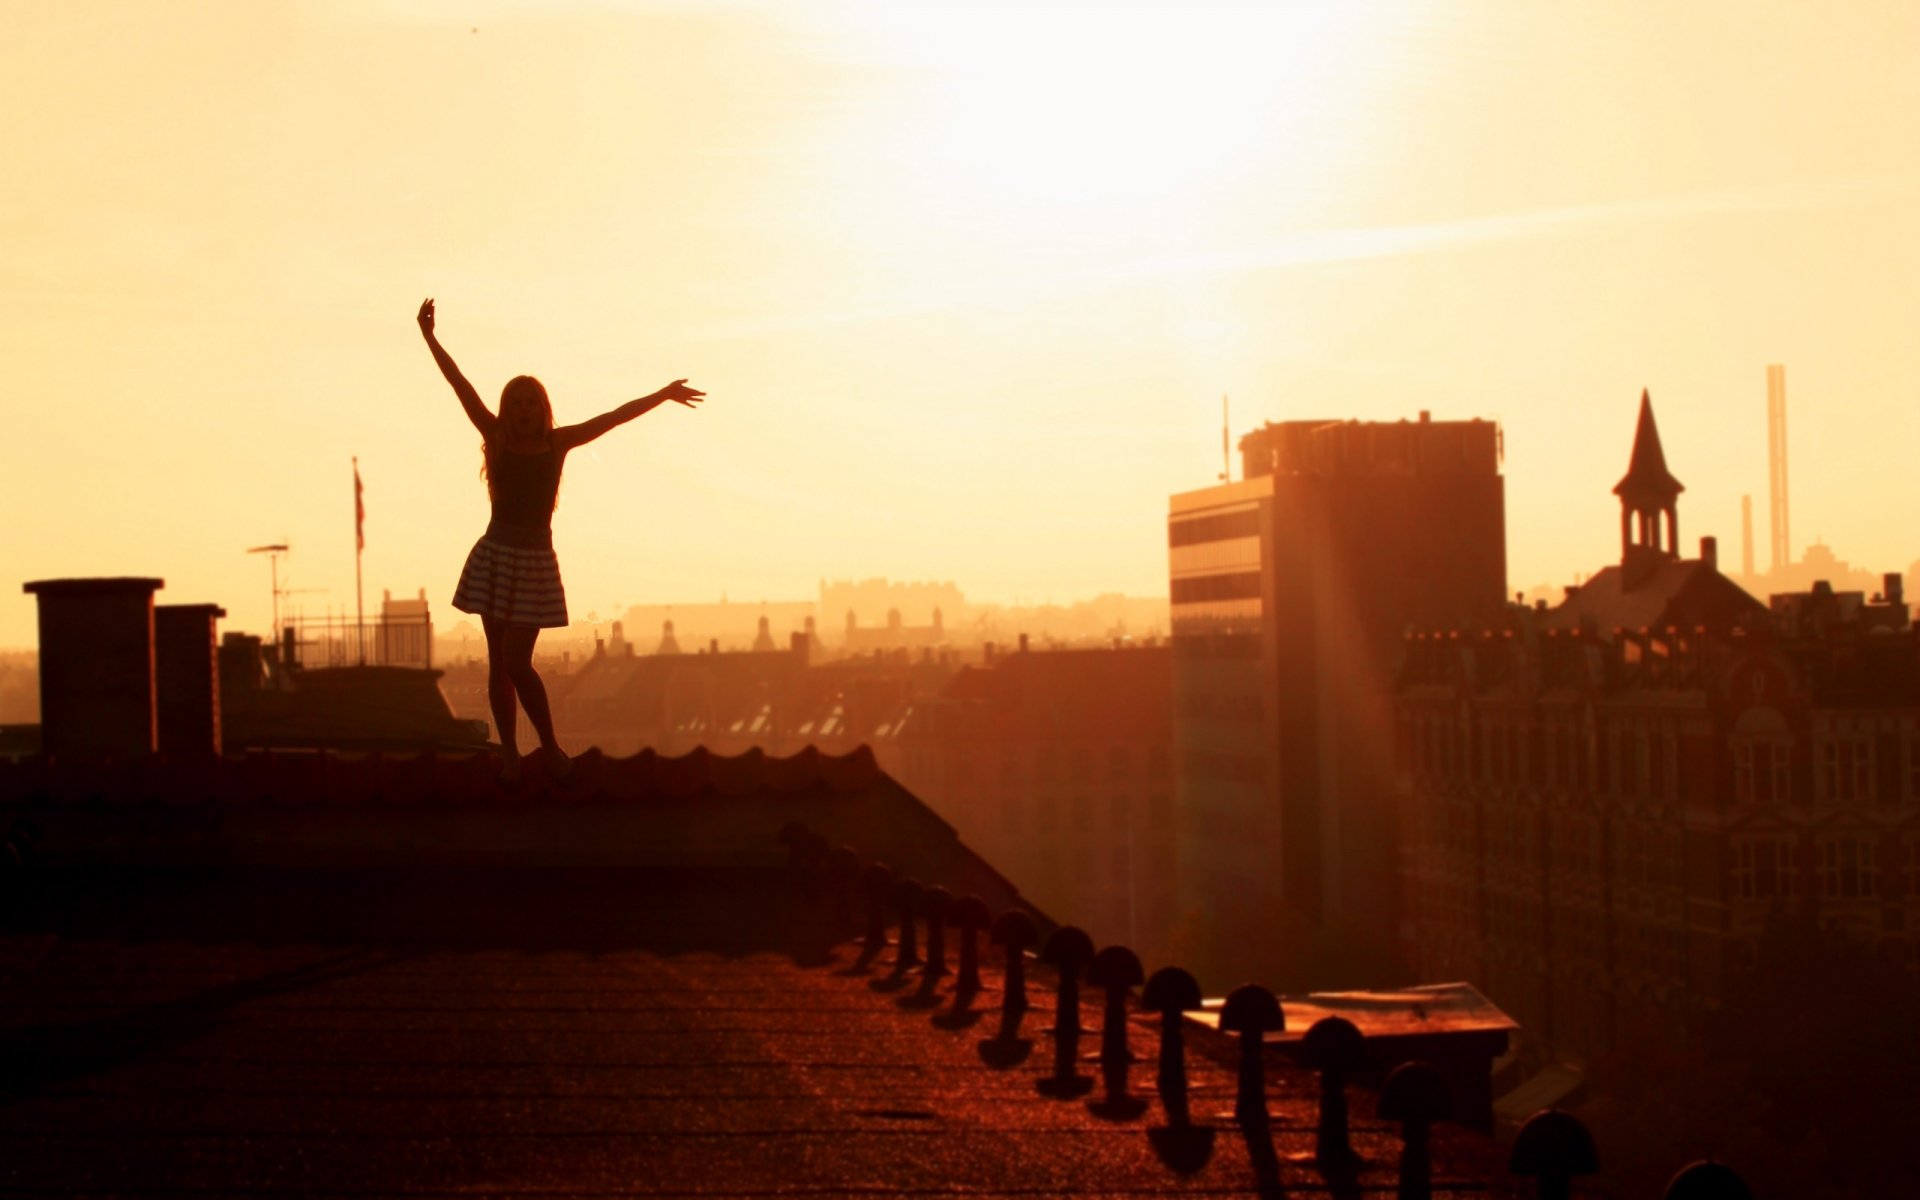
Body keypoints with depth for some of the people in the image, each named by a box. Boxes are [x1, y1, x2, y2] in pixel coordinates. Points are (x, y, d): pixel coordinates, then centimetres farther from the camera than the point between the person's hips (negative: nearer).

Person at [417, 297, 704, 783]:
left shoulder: (557, 442, 2)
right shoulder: (498, 439, 2)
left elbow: (614, 417, 3)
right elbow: (461, 387, -2)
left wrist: (662, 394, 3)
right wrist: (430, 338, -6)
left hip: (535, 562, -2)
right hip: (495, 557, 2)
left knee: (516, 663, -10)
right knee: (499, 662, 5)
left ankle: (550, 746, 5)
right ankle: (509, 751, 14)